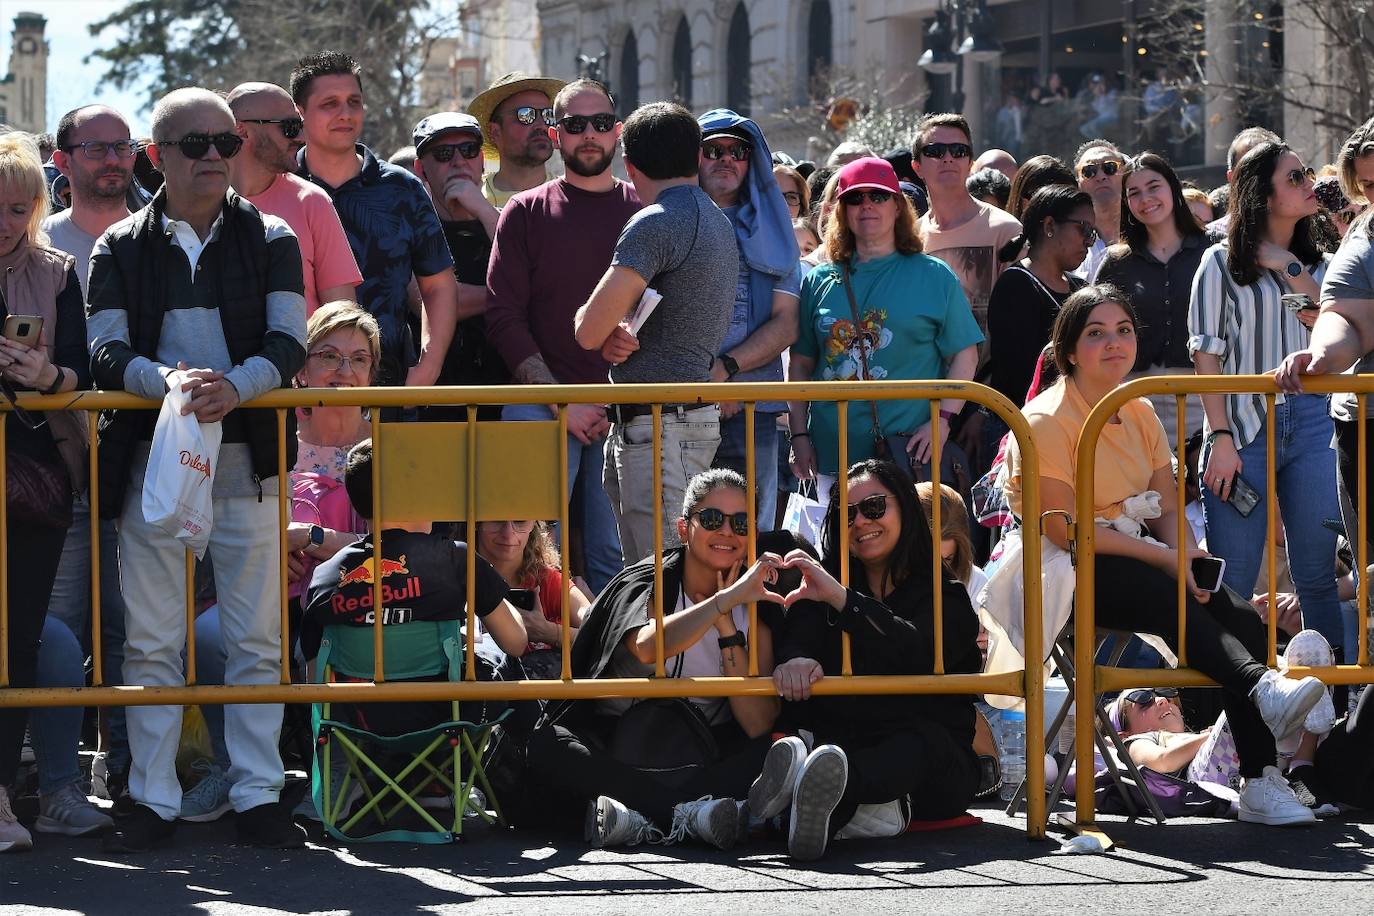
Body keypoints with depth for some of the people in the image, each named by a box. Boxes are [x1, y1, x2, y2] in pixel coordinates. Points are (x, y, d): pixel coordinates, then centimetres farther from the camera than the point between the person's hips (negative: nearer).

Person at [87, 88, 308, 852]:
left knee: (256, 636, 1)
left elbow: (289, 343, -4)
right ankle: (155, 801, 7)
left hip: (246, 457, 0)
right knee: (152, 639, 1)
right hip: (151, 456, 0)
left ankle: (259, 796, 8)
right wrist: (167, 380, -24)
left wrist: (234, 385, -24)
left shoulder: (271, 241, 7)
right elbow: (107, 352, -3)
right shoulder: (121, 250, 8)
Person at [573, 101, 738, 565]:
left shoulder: (655, 224, -12)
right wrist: (613, 338, 1)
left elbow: (588, 330, -15)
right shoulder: (716, 220, 19)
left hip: (660, 425, -10)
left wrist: (609, 333, 8)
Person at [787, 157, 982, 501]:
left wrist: (942, 420, -8)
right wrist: (799, 436, 6)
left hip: (908, 452, -3)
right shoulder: (819, 282, 13)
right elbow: (801, 363, 15)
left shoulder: (934, 276, 7)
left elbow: (964, 355, 4)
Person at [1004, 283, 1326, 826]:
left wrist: (1187, 551, -13)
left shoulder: (1141, 414, 12)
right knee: (1170, 601, -36)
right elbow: (1064, 530, -18)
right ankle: (1264, 689, -54)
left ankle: (1260, 781, -24)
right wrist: (1164, 558, -20)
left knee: (1241, 616, -18)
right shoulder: (1047, 420, -11)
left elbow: (1166, 510, 11)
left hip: (1125, 554, 7)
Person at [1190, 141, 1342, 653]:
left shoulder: (1317, 264, 15)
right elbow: (1207, 355, -1)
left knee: (1317, 577, 2)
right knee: (1231, 585, -4)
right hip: (1244, 423, -3)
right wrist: (1221, 437, -10)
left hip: (1312, 423, 3)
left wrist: (1293, 272, -5)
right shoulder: (1223, 262, 3)